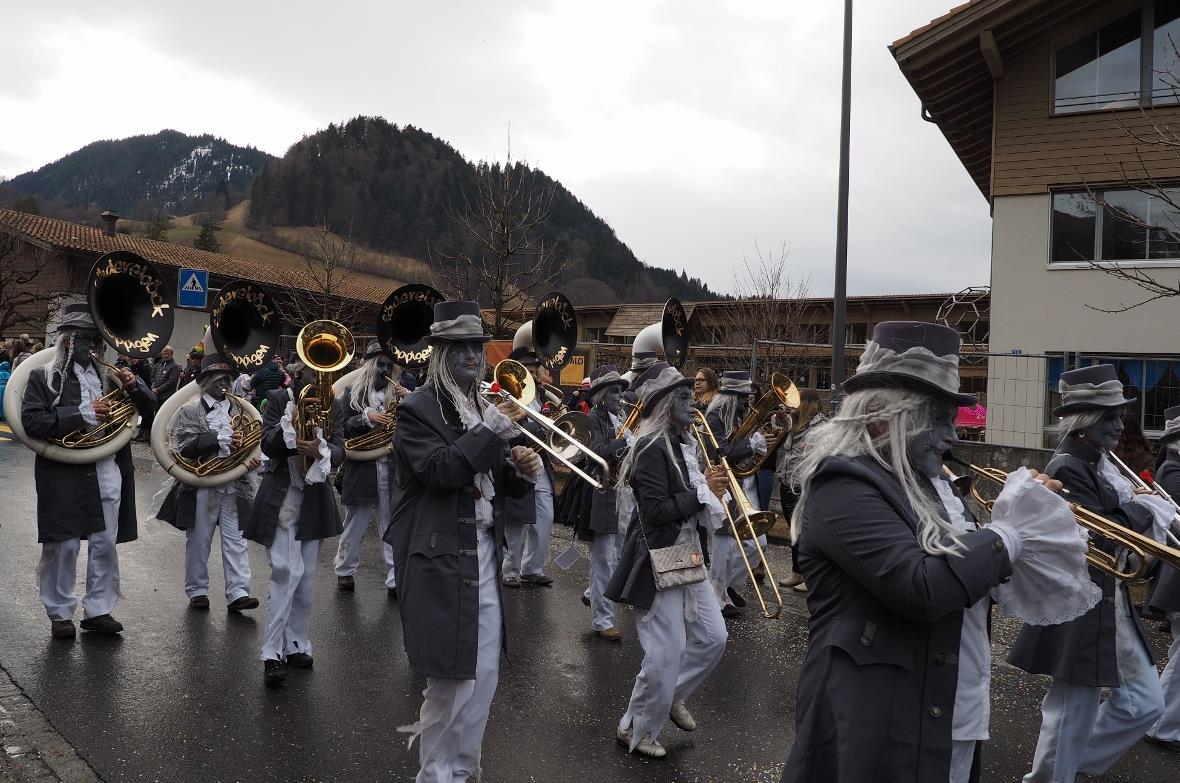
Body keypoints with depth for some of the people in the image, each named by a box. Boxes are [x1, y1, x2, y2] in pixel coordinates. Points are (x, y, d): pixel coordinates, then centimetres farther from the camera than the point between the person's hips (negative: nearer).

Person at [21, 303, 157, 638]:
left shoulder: (108, 376, 11)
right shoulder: (44, 378, -1)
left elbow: (148, 406, 14)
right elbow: (31, 421, -12)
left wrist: (133, 386, -7)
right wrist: (81, 413, -19)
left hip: (107, 474, 4)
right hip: (64, 476, -4)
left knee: (106, 545, 9)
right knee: (63, 546, 4)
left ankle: (98, 610, 22)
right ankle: (60, 614, 20)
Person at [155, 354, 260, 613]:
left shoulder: (238, 409, 11)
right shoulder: (190, 410, 0)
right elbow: (183, 446, -13)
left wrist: (251, 460, -5)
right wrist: (220, 439, -22)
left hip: (234, 484, 3)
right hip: (202, 484, -3)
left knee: (236, 539, 0)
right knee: (198, 540, 8)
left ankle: (238, 593, 1)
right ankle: (197, 591, 21)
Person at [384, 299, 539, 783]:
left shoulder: (481, 407, 14)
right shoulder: (417, 409, -8)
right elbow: (440, 470, -21)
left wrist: (519, 471, -4)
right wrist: (491, 431, -22)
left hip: (484, 551, 7)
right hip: (441, 557, -7)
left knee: (483, 674, 13)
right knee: (450, 677, 0)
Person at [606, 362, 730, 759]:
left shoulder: (681, 443, 10)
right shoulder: (651, 448, -18)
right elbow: (656, 509, -24)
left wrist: (709, 489, -3)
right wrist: (702, 492, -16)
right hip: (659, 560, -9)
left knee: (713, 637, 11)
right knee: (666, 654, -2)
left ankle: (673, 696, 34)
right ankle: (635, 730, 17)